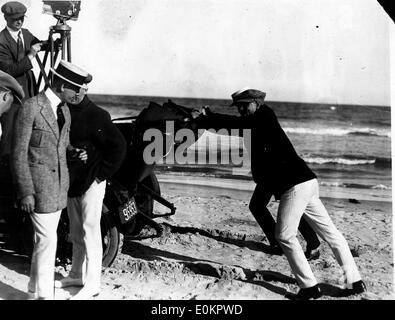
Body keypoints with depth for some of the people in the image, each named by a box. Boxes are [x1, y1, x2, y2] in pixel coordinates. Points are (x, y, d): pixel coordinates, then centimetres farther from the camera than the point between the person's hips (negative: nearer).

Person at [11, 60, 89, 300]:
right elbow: (19, 153, -14)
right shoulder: (31, 107, -13)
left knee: (45, 239, 14)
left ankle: (34, 292, 26)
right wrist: (26, 192, -17)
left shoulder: (65, 110, 10)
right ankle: (44, 294, 7)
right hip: (38, 185, -7)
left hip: (59, 184, 8)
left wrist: (75, 152, -2)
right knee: (48, 240, -6)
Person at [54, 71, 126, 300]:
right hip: (72, 182, 8)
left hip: (91, 183, -8)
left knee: (90, 232, -4)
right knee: (76, 233, 17)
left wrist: (101, 174, -15)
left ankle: (92, 284, 3)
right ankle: (77, 274, 30)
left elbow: (119, 146, -17)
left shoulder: (96, 115, -15)